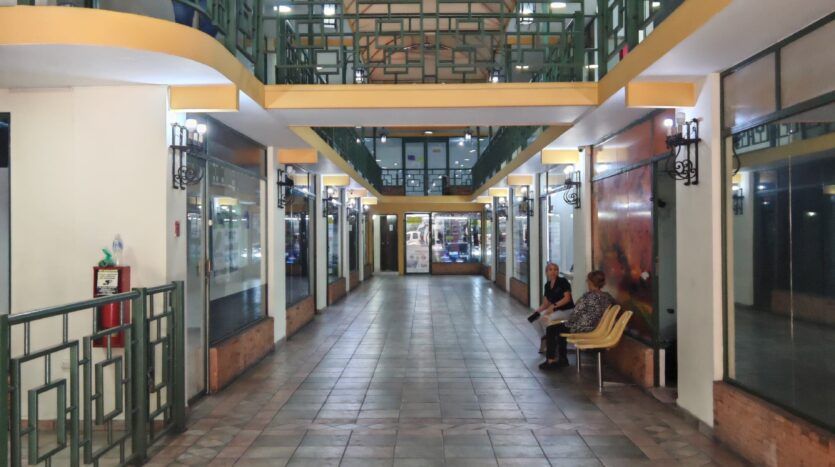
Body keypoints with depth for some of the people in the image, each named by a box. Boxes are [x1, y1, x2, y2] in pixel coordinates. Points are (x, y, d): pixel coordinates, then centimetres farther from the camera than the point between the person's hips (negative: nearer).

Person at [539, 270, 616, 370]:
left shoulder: (587, 297, -23)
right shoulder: (608, 297, -1)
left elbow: (576, 314, -18)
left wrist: (566, 323, 1)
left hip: (582, 330, -8)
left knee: (551, 329, 10)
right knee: (561, 327, 28)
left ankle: (550, 360, 18)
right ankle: (562, 359, 30)